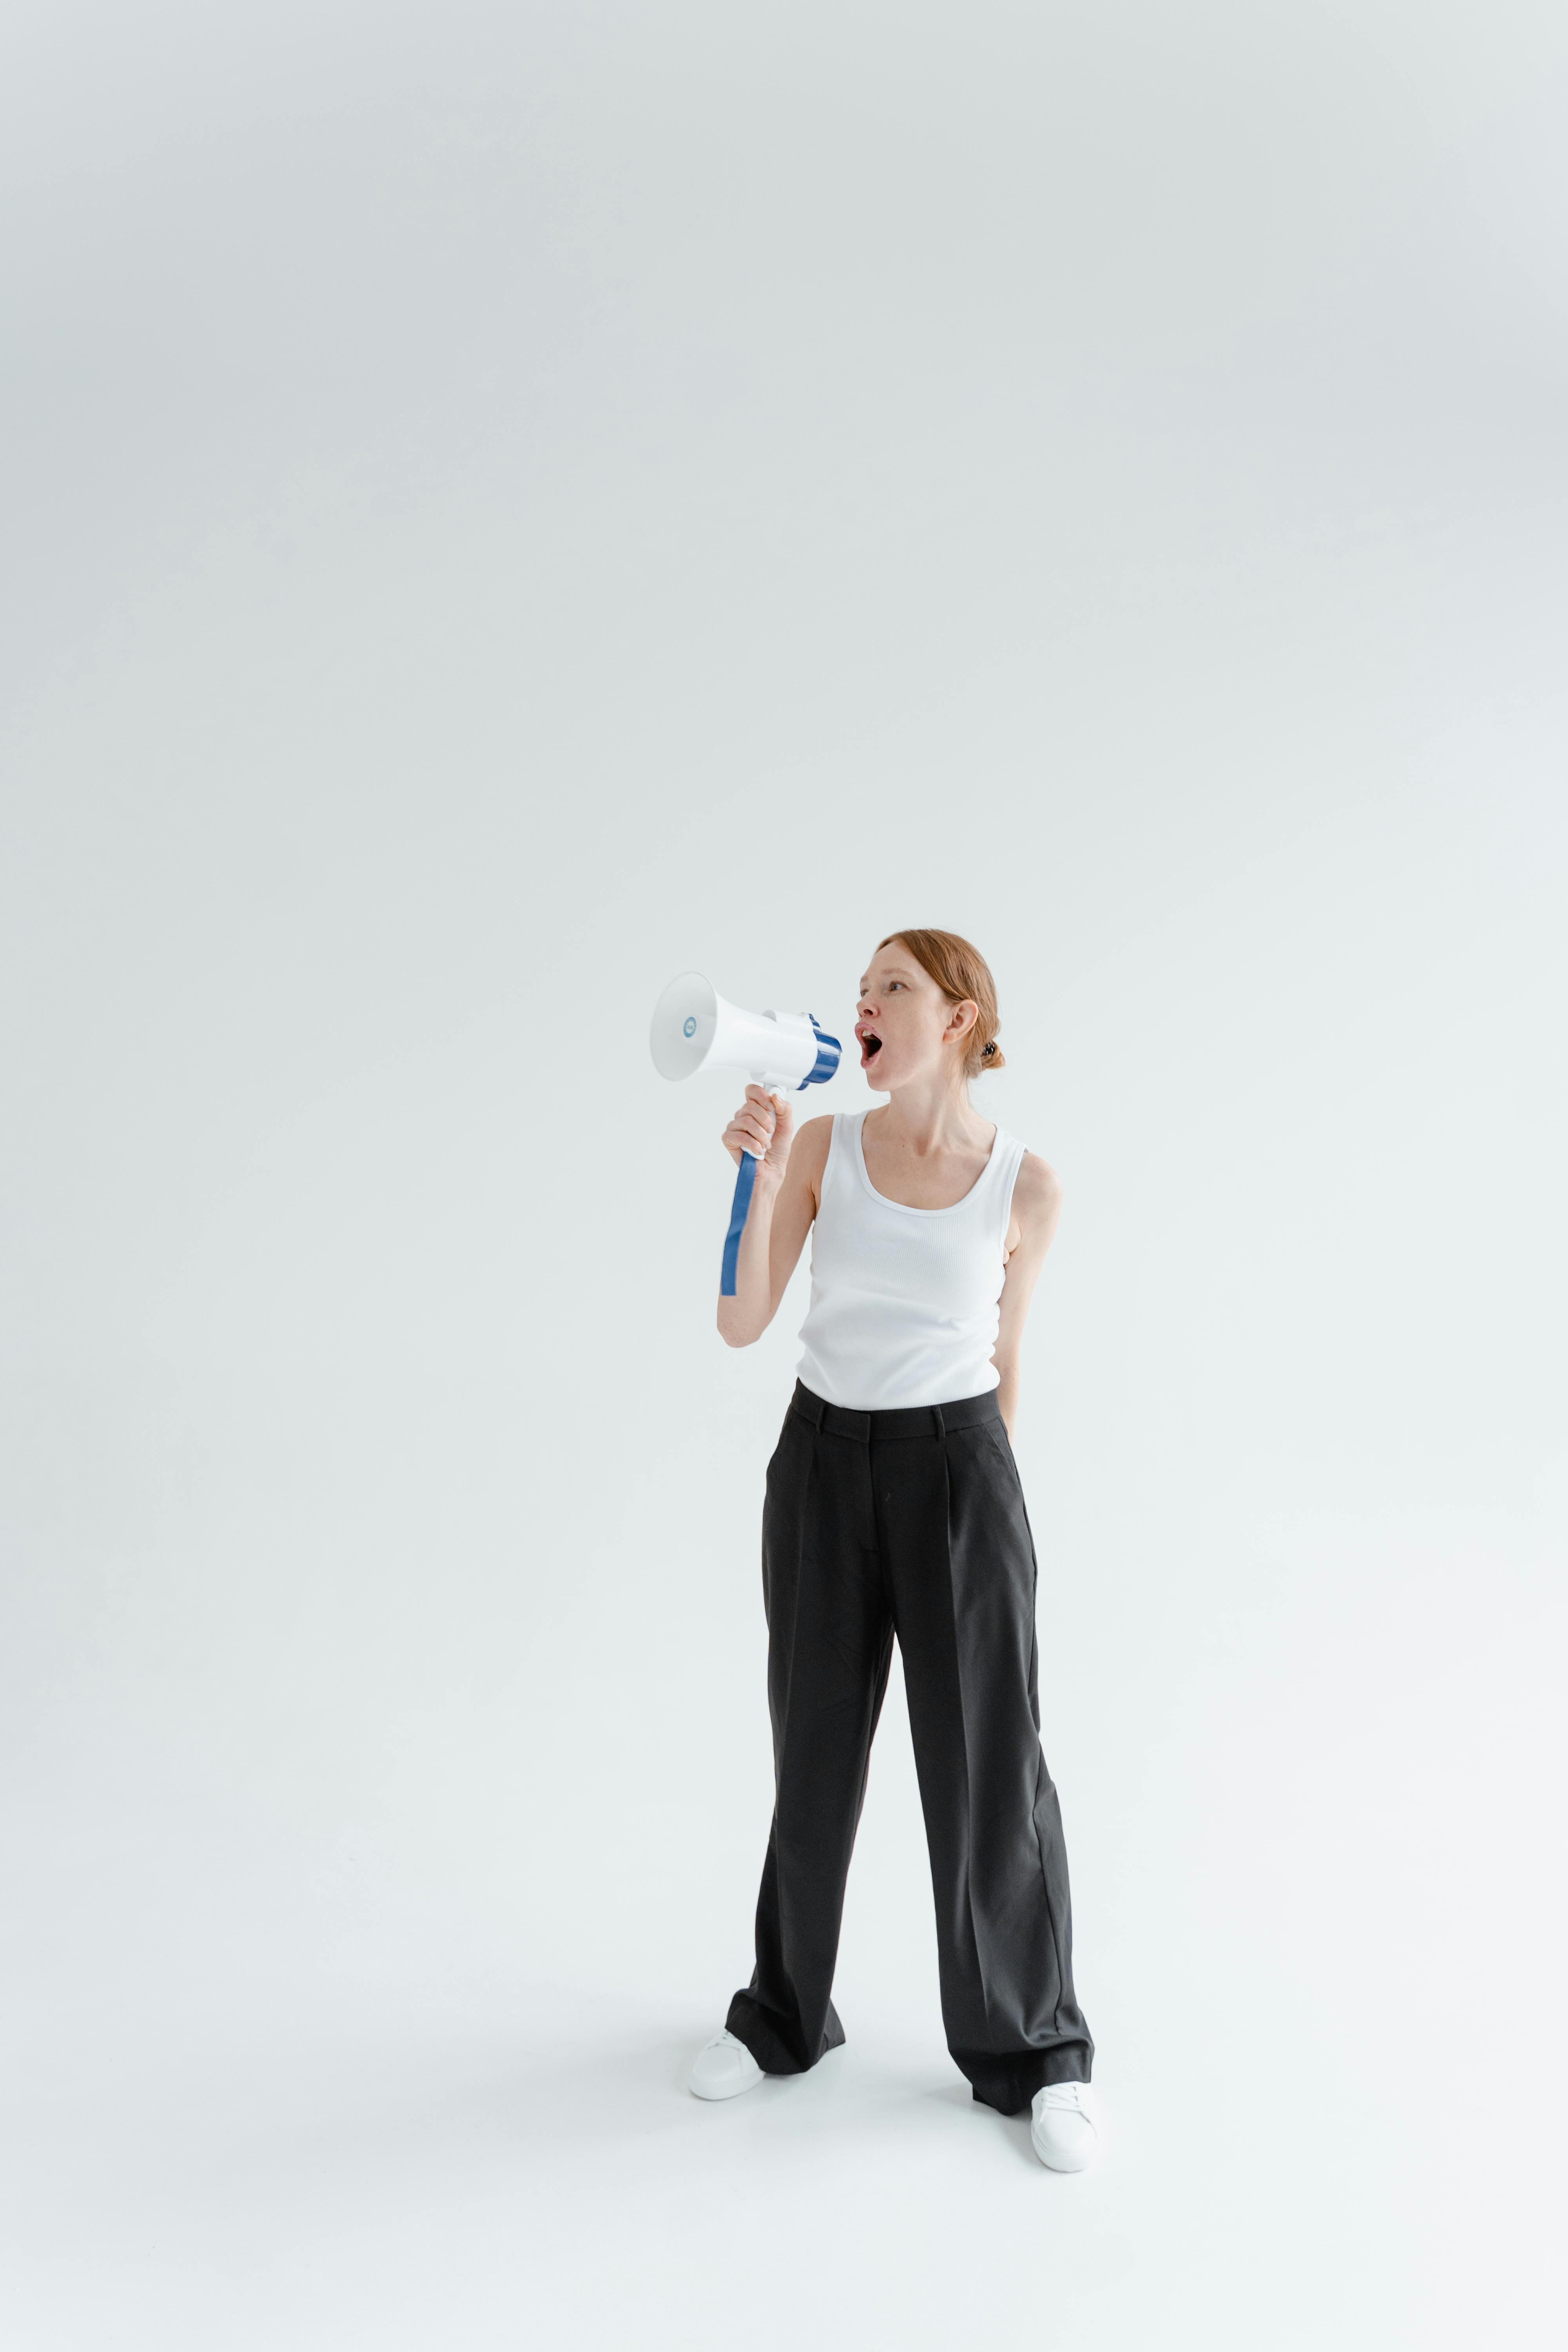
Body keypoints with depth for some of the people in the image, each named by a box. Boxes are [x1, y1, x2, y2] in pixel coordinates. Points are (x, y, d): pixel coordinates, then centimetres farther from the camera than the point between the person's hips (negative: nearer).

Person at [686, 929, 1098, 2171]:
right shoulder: (823, 1146, -4)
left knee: (989, 1761, 2)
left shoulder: (1027, 1185, -6)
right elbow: (743, 1324, -9)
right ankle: (786, 2012, 34)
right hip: (825, 1460, 2)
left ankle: (1035, 2049, 21)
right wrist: (761, 1169, -20)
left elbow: (1003, 1352, 7)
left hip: (958, 1464, -1)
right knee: (815, 1749, 14)